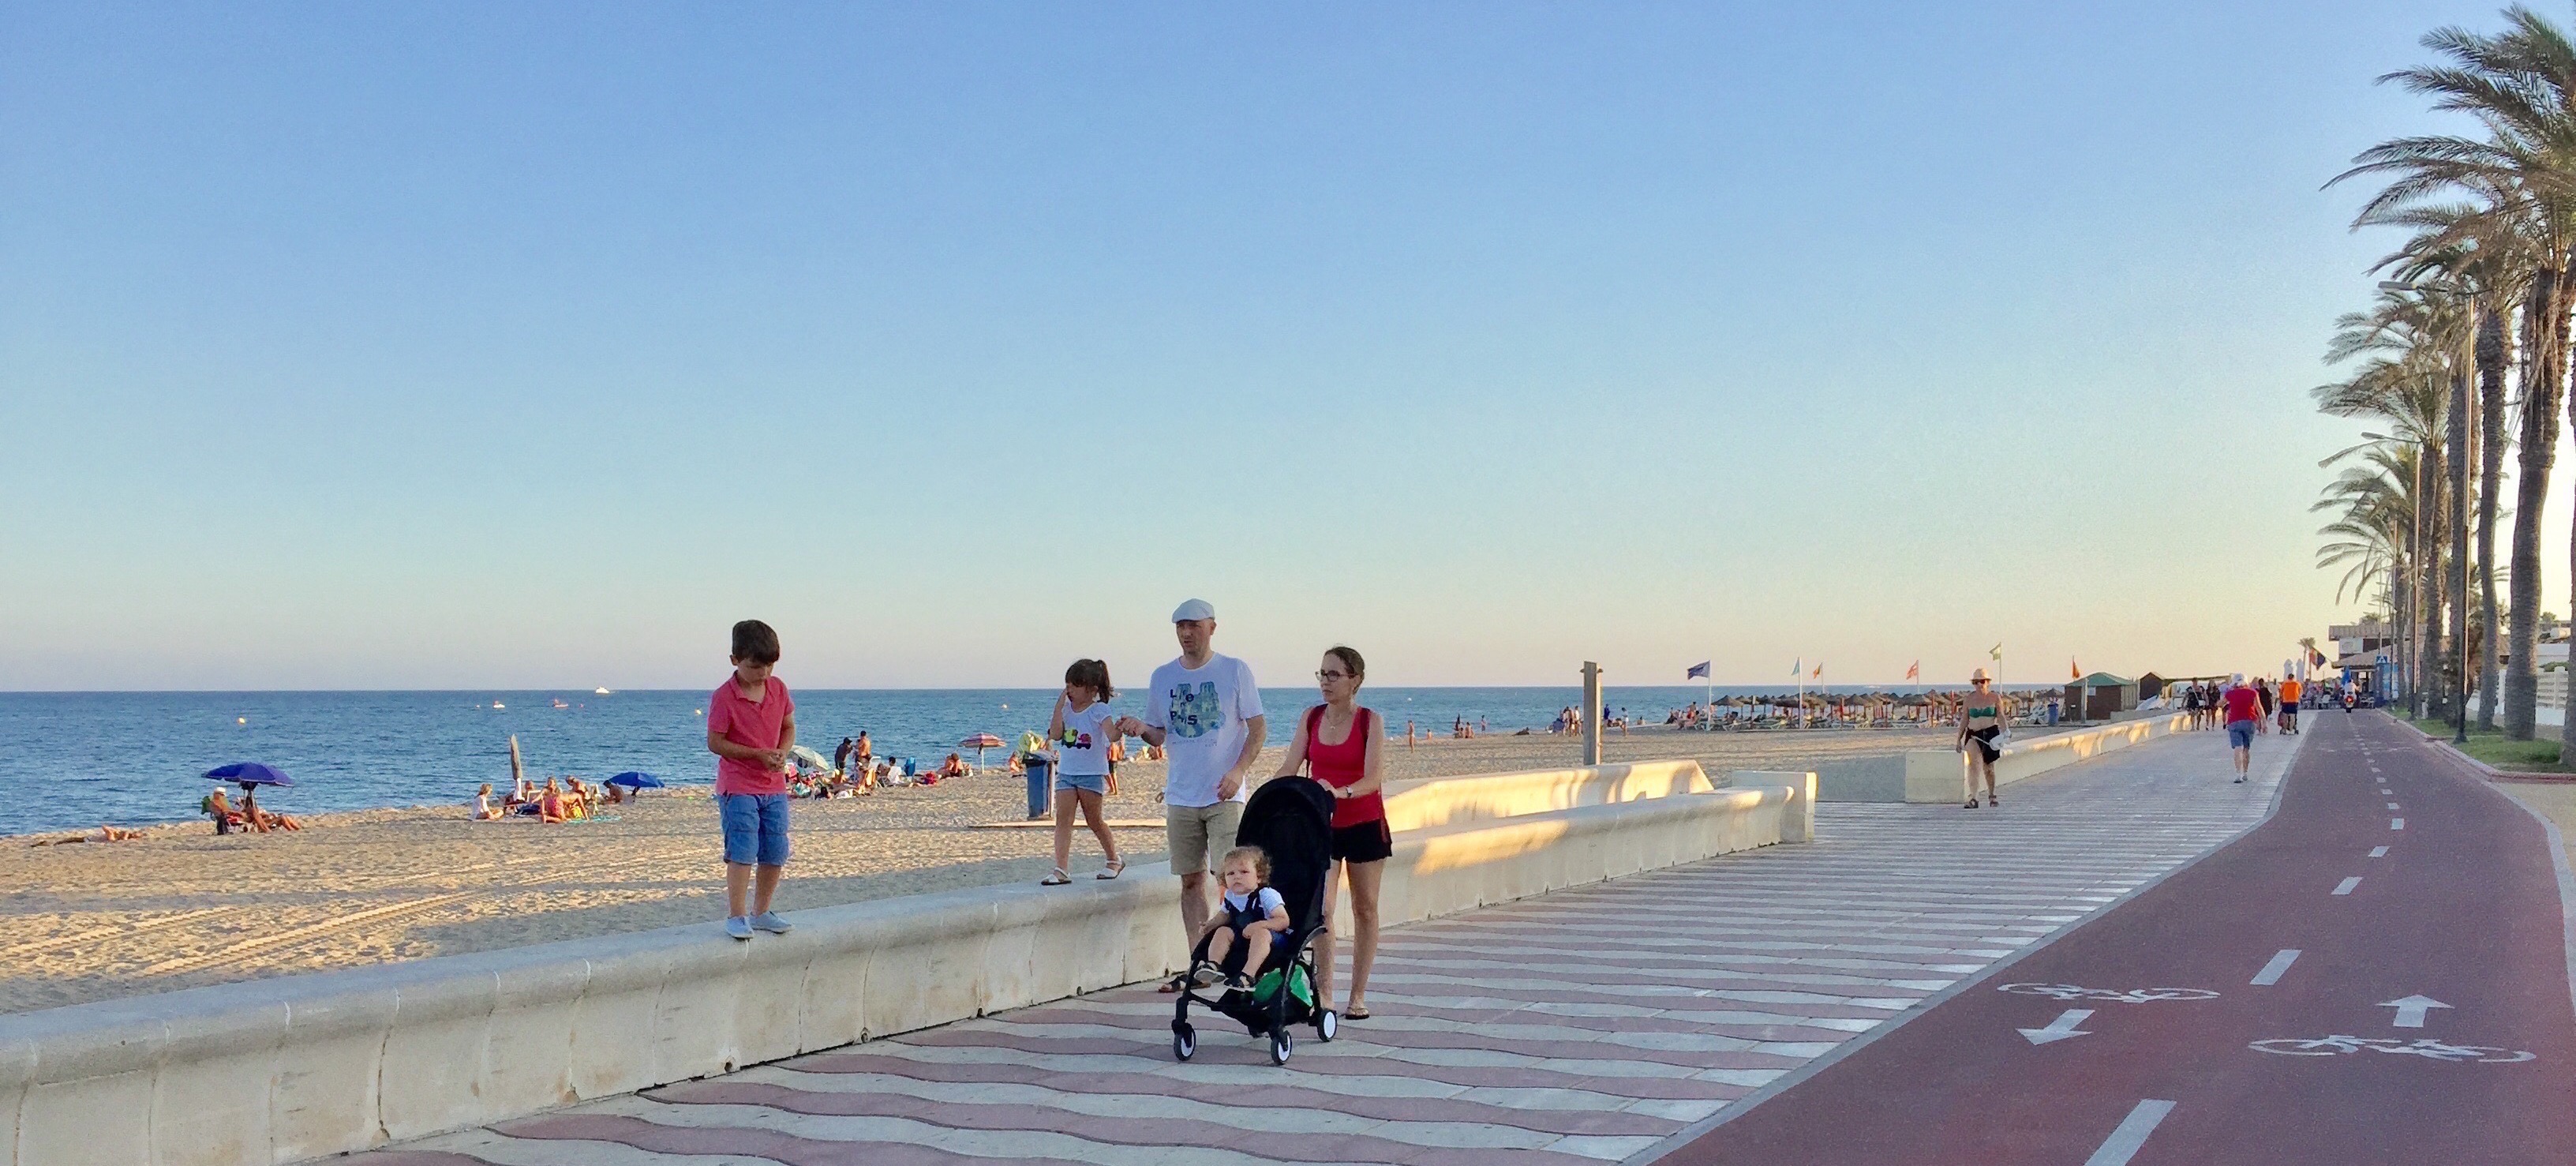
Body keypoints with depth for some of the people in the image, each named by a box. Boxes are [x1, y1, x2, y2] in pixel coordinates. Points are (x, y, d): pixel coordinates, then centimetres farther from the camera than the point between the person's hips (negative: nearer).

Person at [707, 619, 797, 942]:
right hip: (738, 787, -6)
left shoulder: (779, 689, 3)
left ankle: (761, 913, 22)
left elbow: (789, 727, 14)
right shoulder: (724, 697, -12)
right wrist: (758, 754, -18)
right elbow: (715, 743, -12)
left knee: (775, 854, 8)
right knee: (742, 852, -10)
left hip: (774, 786, 6)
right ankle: (736, 916, -2)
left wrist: (783, 752, -7)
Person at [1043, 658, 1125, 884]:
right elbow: (1055, 735, -8)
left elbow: (1111, 734, -26)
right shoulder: (1066, 709, 4)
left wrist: (1119, 728, -49)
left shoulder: (1099, 710, -11)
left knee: (1094, 820, 8)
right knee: (1063, 820, -7)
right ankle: (1061, 870, -12)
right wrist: (1059, 707, -11)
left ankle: (1114, 860, 30)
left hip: (1091, 774, -4)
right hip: (1066, 772, 4)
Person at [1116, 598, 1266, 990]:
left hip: (1224, 794, -4)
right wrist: (1140, 729, -8)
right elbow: (1158, 736, 15)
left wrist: (1238, 771, -15)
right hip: (1181, 796, 4)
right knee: (1191, 881, 7)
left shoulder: (1234, 671, -1)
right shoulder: (1163, 677, 9)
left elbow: (1258, 727, -1)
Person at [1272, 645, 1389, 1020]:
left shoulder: (1370, 721, -9)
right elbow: (1288, 770, -2)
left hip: (1364, 824, -2)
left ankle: (1358, 996, 16)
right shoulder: (1311, 718, 1)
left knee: (1364, 909, 7)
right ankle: (1322, 996, -10)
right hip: (1321, 824, 2)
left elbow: (1373, 778, -20)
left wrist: (1340, 792, -38)